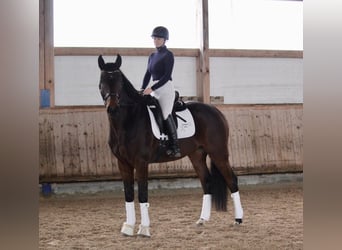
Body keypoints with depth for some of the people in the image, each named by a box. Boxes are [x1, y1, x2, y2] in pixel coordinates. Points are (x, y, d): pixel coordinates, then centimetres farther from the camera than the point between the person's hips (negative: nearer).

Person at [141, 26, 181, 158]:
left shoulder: (168, 55, -7)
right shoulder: (152, 56, 16)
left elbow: (167, 76, -15)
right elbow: (148, 74, 15)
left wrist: (151, 88, -20)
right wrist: (143, 90, 0)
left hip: (165, 88, -9)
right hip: (154, 90, 9)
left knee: (166, 114, -18)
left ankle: (175, 148, -20)